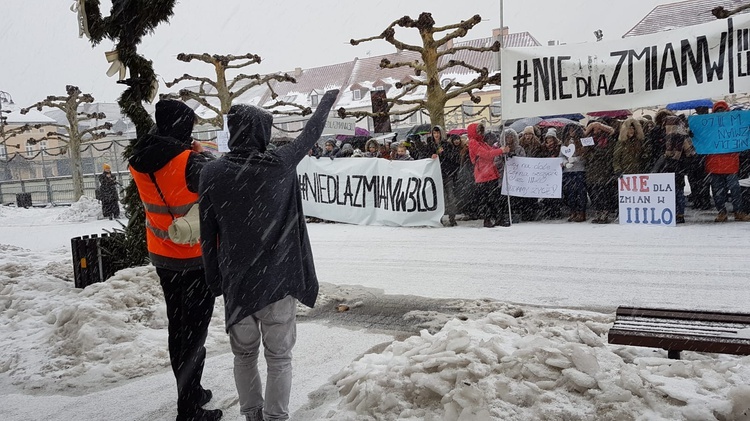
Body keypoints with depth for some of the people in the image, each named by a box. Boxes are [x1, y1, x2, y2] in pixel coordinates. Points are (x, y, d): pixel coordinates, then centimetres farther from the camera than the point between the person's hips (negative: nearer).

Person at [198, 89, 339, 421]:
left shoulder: (212, 173, -7)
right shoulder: (281, 164, -10)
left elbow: (207, 235, -2)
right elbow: (311, 133, 7)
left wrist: (215, 281, 9)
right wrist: (327, 100, 25)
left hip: (235, 282, 2)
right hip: (278, 279, -2)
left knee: (244, 354, 18)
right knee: (278, 357, 10)